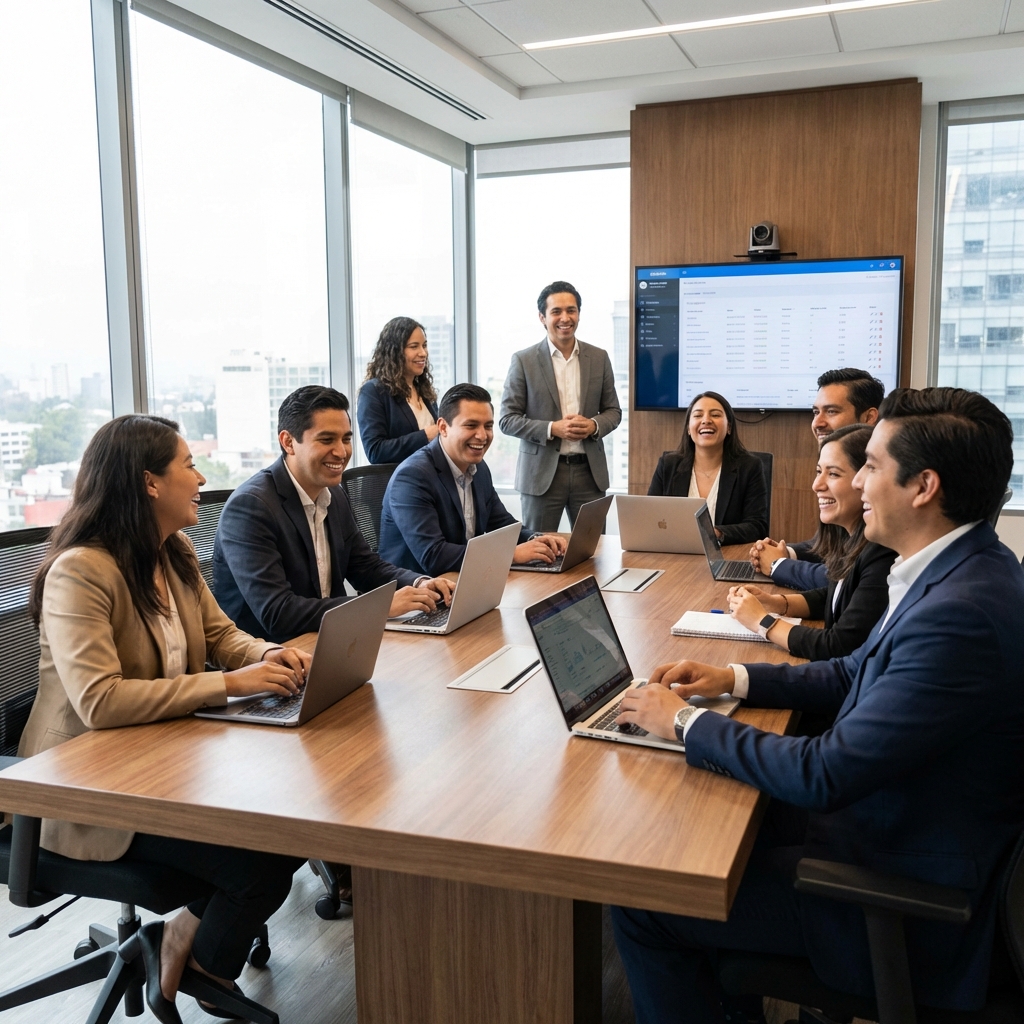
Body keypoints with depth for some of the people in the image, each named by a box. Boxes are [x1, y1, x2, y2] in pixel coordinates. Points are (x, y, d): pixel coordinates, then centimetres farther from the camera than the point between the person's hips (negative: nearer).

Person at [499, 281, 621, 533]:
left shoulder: (599, 358, 7)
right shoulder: (524, 361, -2)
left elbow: (613, 410, 12)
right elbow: (507, 420, -4)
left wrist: (593, 425, -10)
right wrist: (552, 429, -17)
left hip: (589, 471, 3)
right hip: (542, 473, -2)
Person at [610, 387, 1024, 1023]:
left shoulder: (961, 613, -31)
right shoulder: (962, 569, 1)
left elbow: (821, 777, -29)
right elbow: (854, 674, 13)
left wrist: (686, 721, -17)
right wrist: (731, 679, 3)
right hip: (881, 822, 9)